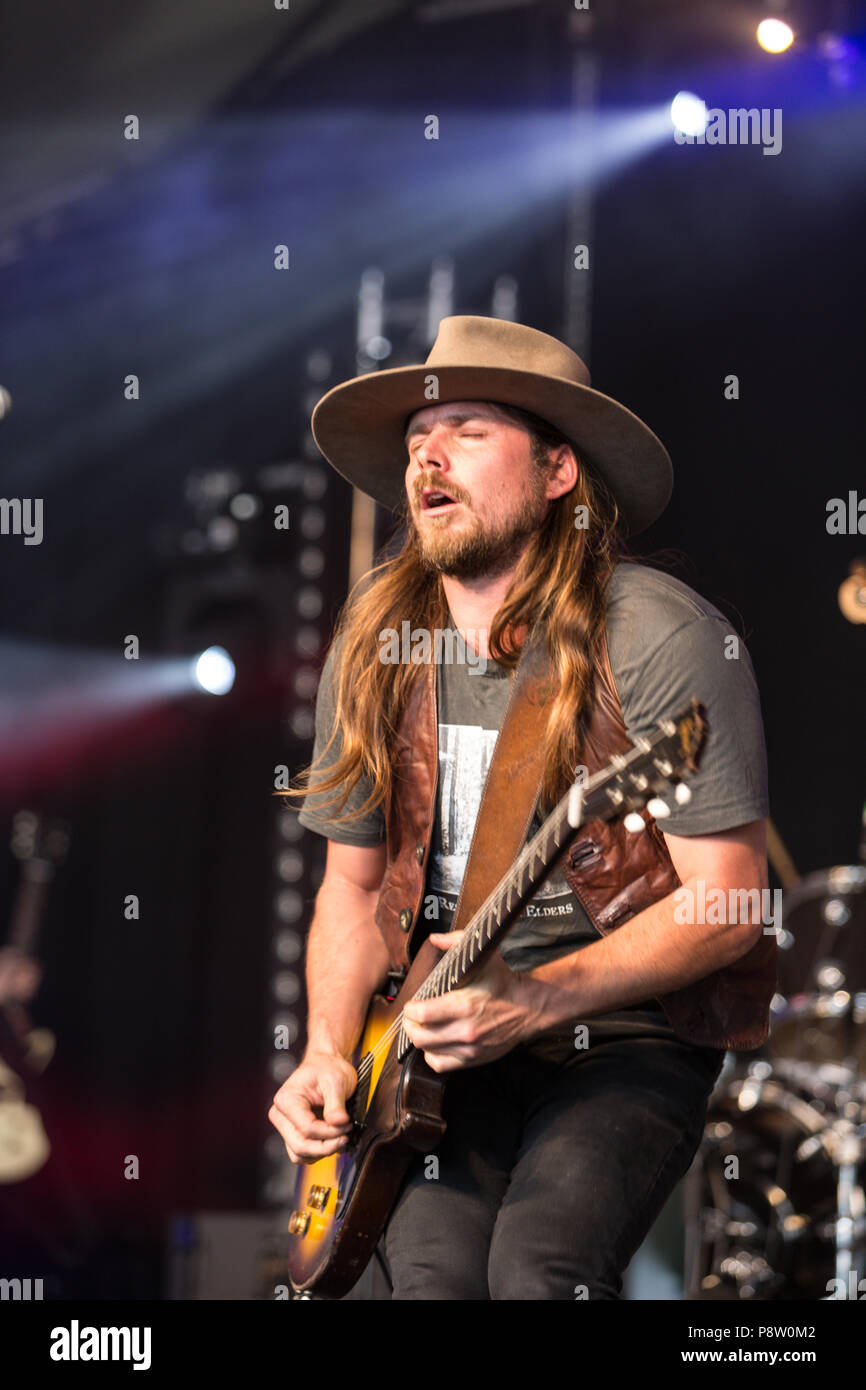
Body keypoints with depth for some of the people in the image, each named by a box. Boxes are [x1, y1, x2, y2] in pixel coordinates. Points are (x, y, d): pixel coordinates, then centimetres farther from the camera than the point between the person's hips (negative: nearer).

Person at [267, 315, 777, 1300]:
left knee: (540, 1265, -29)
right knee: (436, 1268, -22)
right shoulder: (374, 646, 6)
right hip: (443, 1029, 4)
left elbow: (726, 905, -12)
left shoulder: (666, 640, -11)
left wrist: (534, 1000, -21)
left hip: (628, 1027, -4)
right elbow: (351, 886, 15)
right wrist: (327, 1052, -2)